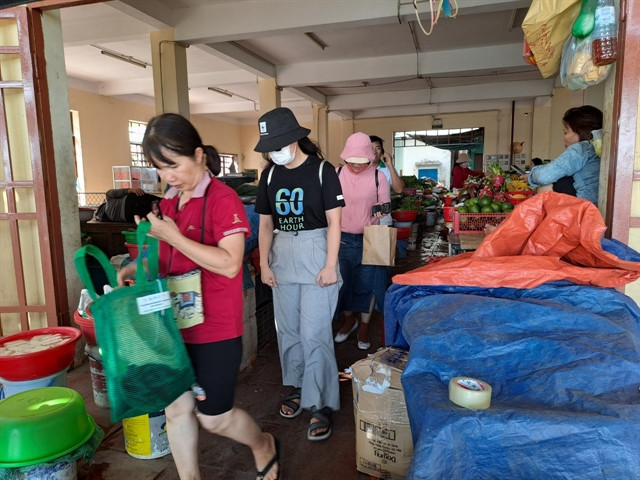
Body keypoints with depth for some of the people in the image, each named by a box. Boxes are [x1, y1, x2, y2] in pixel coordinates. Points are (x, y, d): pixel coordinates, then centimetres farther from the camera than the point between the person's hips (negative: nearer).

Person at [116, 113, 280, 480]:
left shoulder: (223, 199, -15)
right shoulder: (169, 201, 7)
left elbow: (230, 264, -22)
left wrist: (173, 236, -23)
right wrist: (137, 268, -2)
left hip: (215, 328, -6)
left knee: (214, 416, 7)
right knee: (177, 408, 14)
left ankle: (265, 446, 37)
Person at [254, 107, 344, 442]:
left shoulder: (322, 170, -8)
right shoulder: (269, 175, 6)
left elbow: (334, 221, -8)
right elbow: (266, 224, 10)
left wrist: (330, 265, -12)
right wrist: (264, 264, 4)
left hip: (315, 253, -5)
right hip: (282, 256, 5)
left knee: (314, 334, -5)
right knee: (288, 330, 14)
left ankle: (322, 405, 9)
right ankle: (297, 387, 33)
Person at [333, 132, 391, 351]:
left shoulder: (378, 177, -4)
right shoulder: (336, 174, -2)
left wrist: (380, 214, -19)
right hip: (342, 238, 2)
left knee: (367, 283, 4)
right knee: (342, 281, 11)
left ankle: (364, 326, 23)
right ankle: (349, 319, 35)